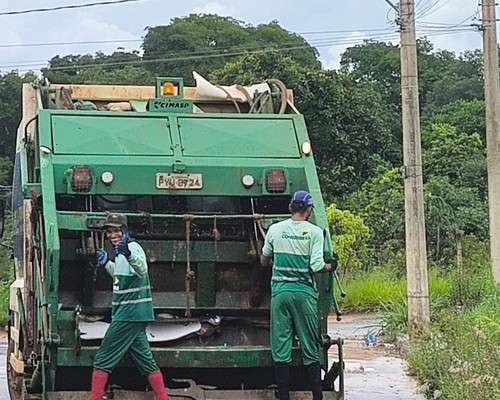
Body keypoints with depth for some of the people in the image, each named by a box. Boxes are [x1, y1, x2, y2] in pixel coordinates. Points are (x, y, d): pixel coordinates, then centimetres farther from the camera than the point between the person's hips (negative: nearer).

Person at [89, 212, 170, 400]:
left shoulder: (133, 247, -15)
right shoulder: (122, 252, 15)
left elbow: (142, 269, -37)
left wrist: (128, 254, -56)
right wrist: (107, 263, 23)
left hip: (129, 315, -10)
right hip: (135, 315, 10)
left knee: (103, 359, -5)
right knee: (145, 360, 10)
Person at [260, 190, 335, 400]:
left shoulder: (275, 229, 5)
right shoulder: (314, 232, -4)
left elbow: (264, 261, 16)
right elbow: (317, 266, -11)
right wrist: (330, 266, 10)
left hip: (280, 292, 2)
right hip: (305, 293, -2)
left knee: (281, 349, 4)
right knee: (310, 350, 5)